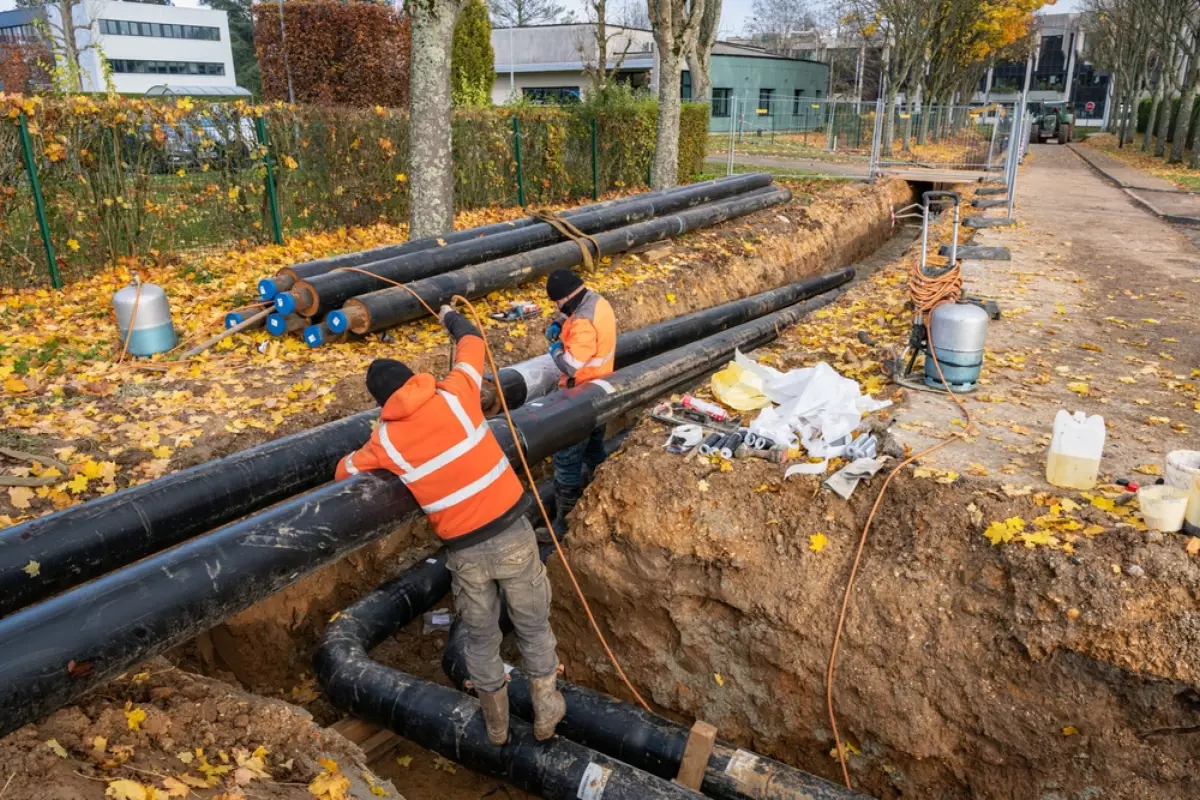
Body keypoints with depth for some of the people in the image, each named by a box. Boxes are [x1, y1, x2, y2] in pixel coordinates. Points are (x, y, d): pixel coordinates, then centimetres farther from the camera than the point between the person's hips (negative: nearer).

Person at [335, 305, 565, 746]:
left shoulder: (386, 440, -4)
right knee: (534, 626, 19)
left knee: (480, 637, 23)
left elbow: (346, 471, 15)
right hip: (513, 533, 0)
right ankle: (546, 712, 35)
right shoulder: (455, 395, -8)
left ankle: (496, 724, 40)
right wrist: (450, 317, 32)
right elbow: (472, 340, 11)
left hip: (465, 551, 1)